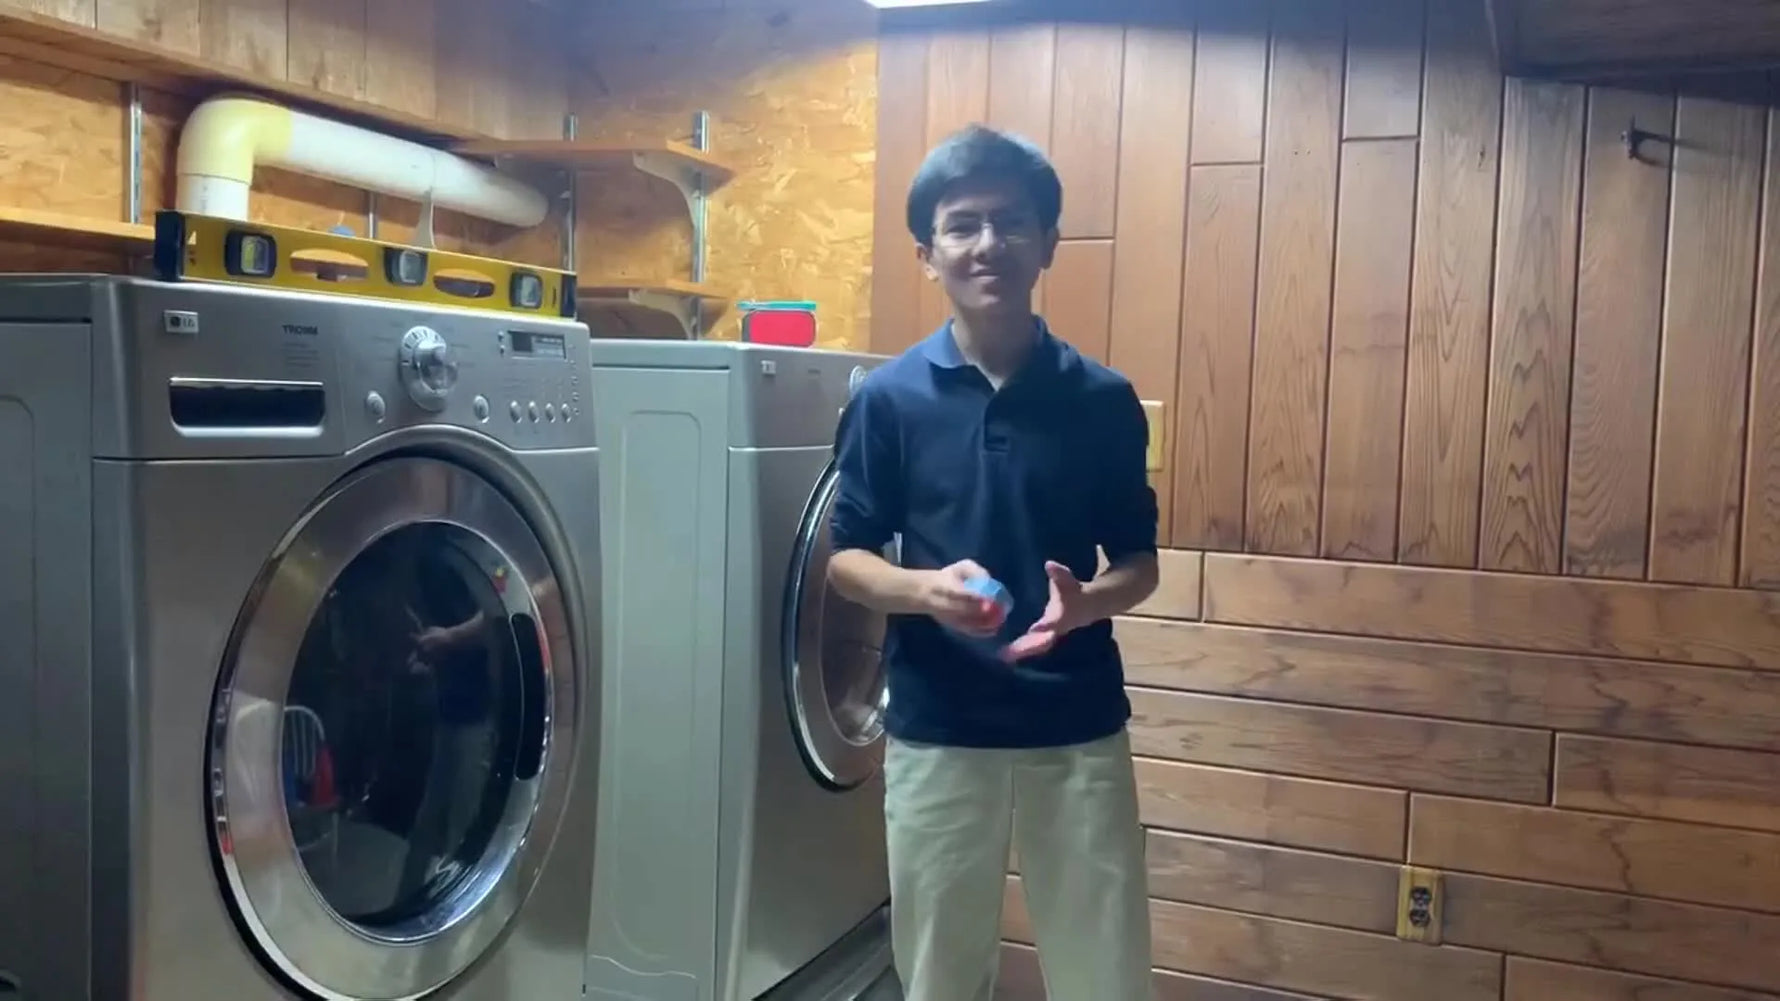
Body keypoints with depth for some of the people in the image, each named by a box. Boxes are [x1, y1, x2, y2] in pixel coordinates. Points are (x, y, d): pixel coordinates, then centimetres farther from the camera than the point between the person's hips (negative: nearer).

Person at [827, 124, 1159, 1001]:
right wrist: (923, 589, -20)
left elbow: (1140, 561, 5)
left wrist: (1087, 600, -18)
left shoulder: (1104, 400, -2)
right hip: (935, 734, 0)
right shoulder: (889, 398, -4)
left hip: (1079, 733, 1)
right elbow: (845, 558, 1)